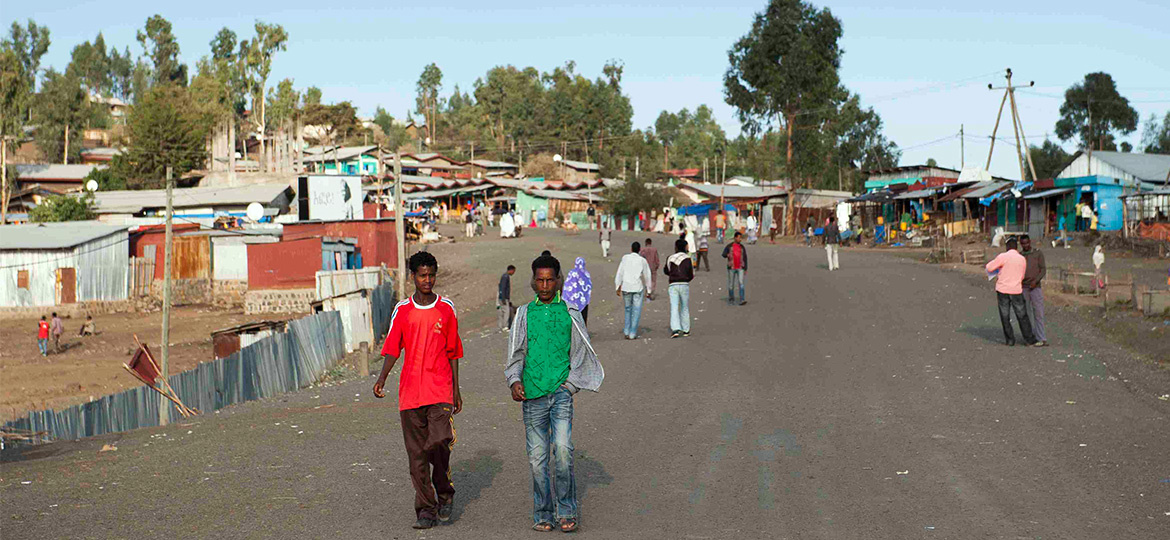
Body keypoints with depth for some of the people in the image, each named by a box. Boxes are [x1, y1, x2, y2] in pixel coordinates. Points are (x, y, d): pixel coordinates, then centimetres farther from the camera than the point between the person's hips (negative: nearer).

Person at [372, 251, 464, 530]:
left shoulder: (447, 308, 6)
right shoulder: (401, 310, 6)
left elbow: (453, 352, 11)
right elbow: (392, 349, 1)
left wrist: (456, 390, 10)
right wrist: (381, 379, -15)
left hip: (440, 390, -1)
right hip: (411, 390, 1)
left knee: (439, 442, -15)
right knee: (417, 453, 2)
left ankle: (444, 493, 11)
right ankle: (426, 509, 10)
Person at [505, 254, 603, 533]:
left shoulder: (570, 313, 8)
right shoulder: (524, 313, 10)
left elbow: (581, 352, 14)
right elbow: (515, 354, 10)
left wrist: (571, 383, 4)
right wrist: (515, 381, -6)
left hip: (561, 390, -1)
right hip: (532, 395, 1)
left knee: (562, 449, -15)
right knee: (537, 456, 3)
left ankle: (567, 511, -3)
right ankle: (543, 513, 14)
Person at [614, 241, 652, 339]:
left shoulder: (625, 258, 1)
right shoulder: (642, 260, 0)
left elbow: (619, 273, 0)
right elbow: (647, 276, 4)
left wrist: (618, 287, 6)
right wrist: (648, 290, 13)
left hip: (626, 287, 1)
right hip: (638, 287, -1)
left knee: (628, 309, 17)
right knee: (636, 311, 4)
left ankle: (627, 332, 18)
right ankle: (633, 334, 1)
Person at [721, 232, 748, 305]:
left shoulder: (742, 247, 7)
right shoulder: (729, 246, 1)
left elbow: (745, 259, 9)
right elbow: (723, 255, -8)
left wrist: (746, 269, 6)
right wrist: (727, 255, -33)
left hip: (740, 268, 1)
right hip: (731, 268, -1)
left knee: (741, 283, -13)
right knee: (731, 284, 5)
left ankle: (742, 300, -19)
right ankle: (731, 299, 21)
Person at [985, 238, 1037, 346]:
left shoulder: (1003, 256, -9)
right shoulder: (1022, 259, 5)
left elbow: (989, 268, -7)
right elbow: (1021, 276, 15)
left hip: (1003, 290, -3)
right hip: (1016, 290, 3)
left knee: (1005, 316, 7)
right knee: (1022, 316, 11)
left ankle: (1010, 340, 9)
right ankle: (1028, 339, 14)